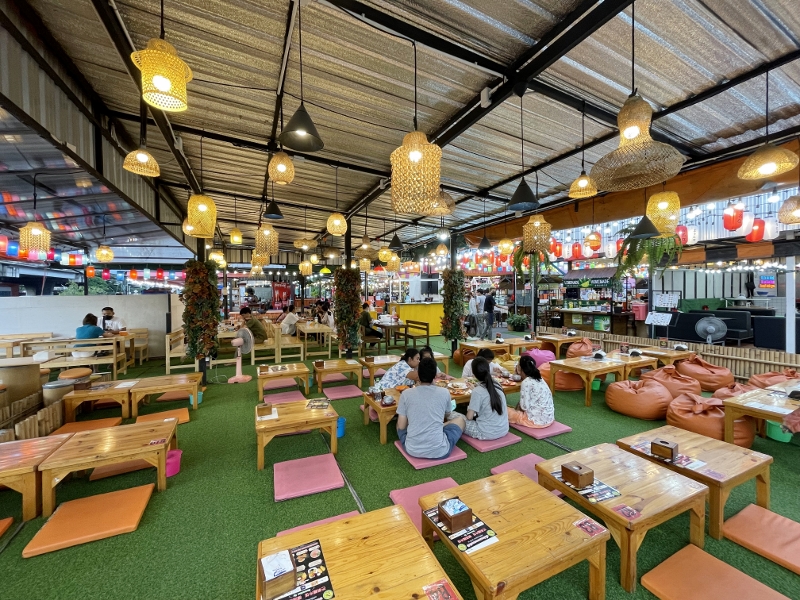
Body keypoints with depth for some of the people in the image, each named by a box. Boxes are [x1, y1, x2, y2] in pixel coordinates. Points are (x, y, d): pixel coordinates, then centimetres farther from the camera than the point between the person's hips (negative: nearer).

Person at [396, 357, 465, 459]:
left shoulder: (406, 394, -6)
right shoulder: (444, 392, -4)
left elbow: (401, 427, 0)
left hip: (412, 450, 1)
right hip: (439, 451, -1)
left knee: (399, 424, 31)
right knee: (460, 419, 22)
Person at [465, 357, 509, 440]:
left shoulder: (477, 391, -19)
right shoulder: (497, 385, -2)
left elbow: (469, 417, -15)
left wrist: (469, 409, 6)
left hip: (488, 433, -6)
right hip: (504, 430, 6)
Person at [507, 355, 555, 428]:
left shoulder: (526, 383, -20)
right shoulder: (539, 379, 5)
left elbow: (524, 406, -18)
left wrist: (518, 407, 0)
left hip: (537, 420, -8)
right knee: (519, 406, 29)